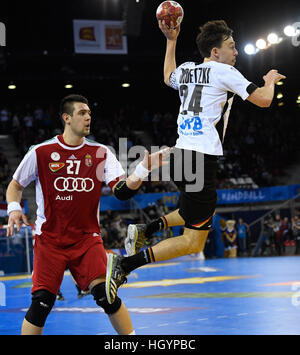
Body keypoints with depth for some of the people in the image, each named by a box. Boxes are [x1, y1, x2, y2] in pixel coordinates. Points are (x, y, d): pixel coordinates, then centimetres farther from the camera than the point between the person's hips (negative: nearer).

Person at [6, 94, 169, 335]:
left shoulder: (100, 153, 2)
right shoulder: (41, 152, -2)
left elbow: (123, 191, -7)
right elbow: (15, 185, 10)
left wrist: (143, 169, -23)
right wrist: (14, 209, -10)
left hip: (87, 238, 1)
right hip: (49, 240, -1)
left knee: (105, 295, -14)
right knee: (41, 303, -10)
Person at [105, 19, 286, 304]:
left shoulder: (185, 69, 15)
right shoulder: (223, 72, -5)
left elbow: (168, 78, 39)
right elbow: (263, 100, -6)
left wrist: (171, 40, 43)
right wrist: (270, 81, 15)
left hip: (179, 155, 9)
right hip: (201, 161, -9)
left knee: (204, 213, 34)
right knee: (193, 242, -5)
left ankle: (144, 230, 18)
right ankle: (124, 265, -15)